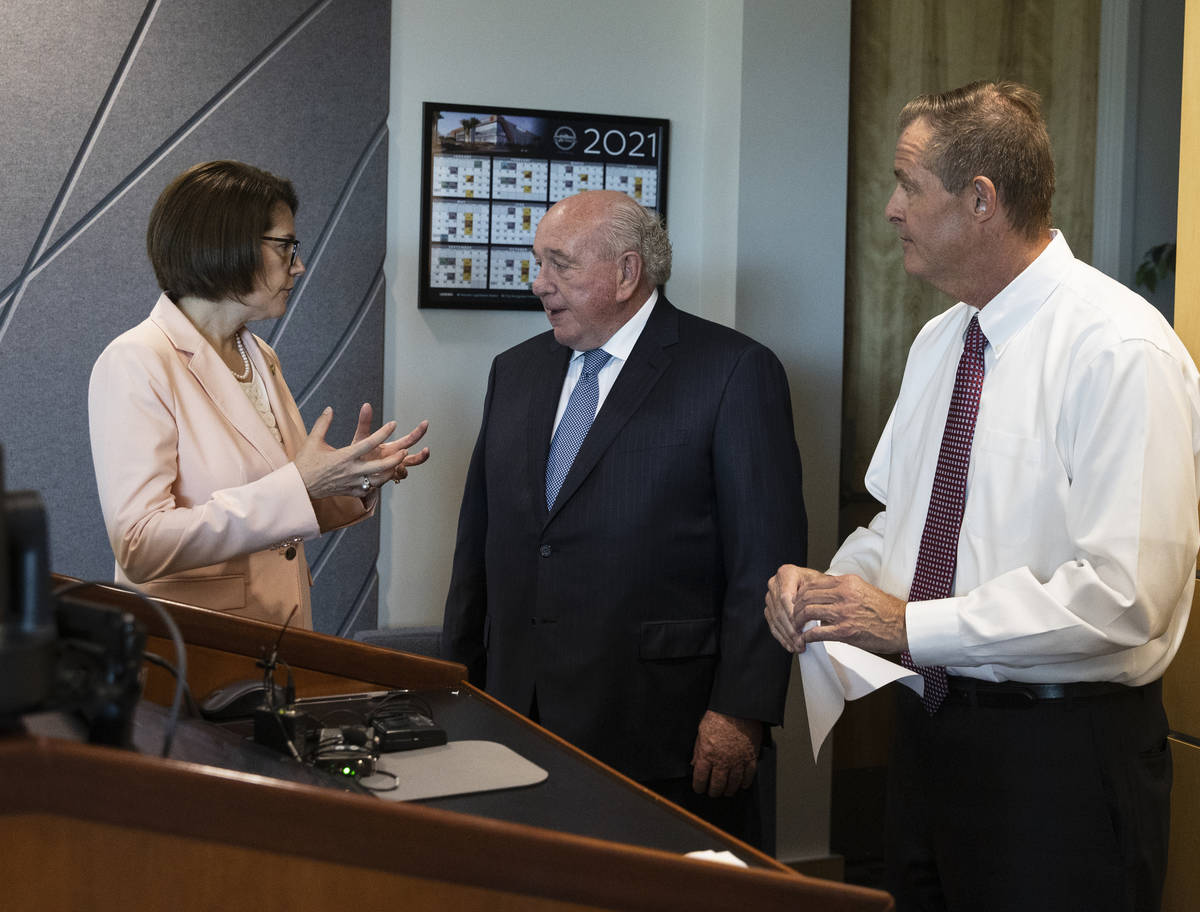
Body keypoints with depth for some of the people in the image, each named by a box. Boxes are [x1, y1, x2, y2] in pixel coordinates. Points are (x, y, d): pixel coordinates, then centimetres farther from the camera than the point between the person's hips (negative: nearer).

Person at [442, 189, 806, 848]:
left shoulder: (735, 373, -5)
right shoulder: (515, 372, 15)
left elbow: (766, 557, -9)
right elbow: (478, 539, 18)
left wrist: (741, 711, -14)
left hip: (659, 729, -5)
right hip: (517, 714, 5)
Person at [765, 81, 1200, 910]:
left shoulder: (1119, 351, -18)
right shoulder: (939, 341, 10)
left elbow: (1122, 597, -24)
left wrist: (911, 625, -21)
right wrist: (824, 585, -3)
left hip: (1063, 751, -7)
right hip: (930, 729, 8)